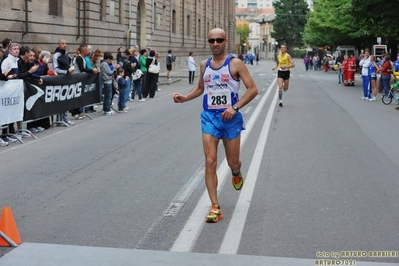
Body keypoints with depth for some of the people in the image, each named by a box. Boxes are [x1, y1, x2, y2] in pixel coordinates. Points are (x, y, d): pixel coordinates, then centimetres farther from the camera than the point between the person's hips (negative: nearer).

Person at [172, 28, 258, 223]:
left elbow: (253, 89, -9)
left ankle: (236, 173, 48)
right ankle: (215, 208, -2)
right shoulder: (204, 65, 7)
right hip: (209, 117, 3)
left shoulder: (235, 64, -7)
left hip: (230, 118, -3)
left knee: (232, 163, 8)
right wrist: (185, 98, 7)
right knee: (210, 162, -8)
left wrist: (235, 107, -19)